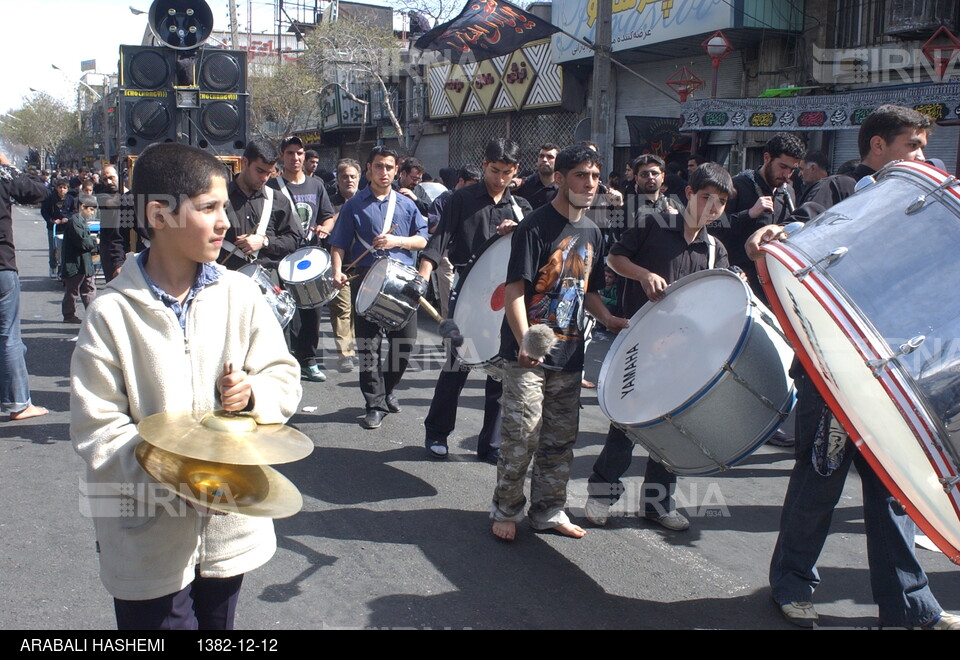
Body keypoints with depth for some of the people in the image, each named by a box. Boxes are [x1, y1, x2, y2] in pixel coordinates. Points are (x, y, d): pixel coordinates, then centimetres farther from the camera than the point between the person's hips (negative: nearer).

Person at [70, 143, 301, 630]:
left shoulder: (239, 294, -3)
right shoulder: (112, 313, -13)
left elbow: (284, 376, 5)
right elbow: (96, 428, -14)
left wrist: (254, 393, -18)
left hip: (230, 524, 3)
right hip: (149, 536, -3)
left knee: (217, 623, 20)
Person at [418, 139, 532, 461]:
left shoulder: (520, 207, 13)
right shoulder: (463, 199, 2)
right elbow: (440, 239, -7)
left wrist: (518, 230, -14)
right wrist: (424, 276, -22)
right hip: (469, 293, -3)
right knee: (457, 365, 0)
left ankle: (491, 443, 16)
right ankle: (436, 432, 18)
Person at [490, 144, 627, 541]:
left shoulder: (591, 233, 12)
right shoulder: (536, 227, -10)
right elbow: (515, 291, -17)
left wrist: (608, 319, 4)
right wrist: (525, 342, -30)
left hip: (569, 354, 7)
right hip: (528, 355, -7)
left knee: (561, 440, 13)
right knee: (521, 438, -5)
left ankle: (549, 511, 27)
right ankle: (506, 510, 14)